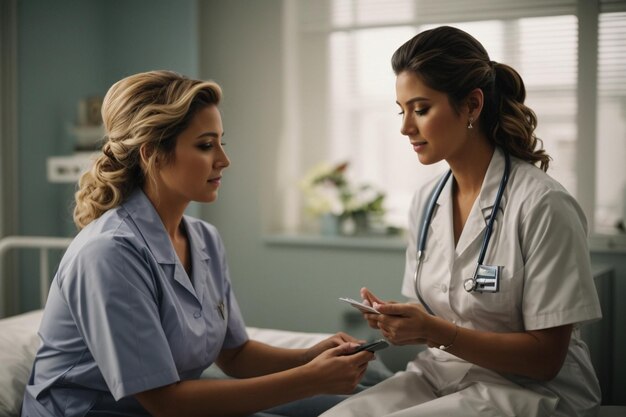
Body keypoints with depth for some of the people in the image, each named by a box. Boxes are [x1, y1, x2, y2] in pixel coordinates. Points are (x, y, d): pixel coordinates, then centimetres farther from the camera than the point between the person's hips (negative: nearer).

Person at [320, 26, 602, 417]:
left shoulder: (542, 205, -17)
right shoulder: (426, 201, 4)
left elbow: (546, 358, -15)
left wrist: (436, 332, -25)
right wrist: (397, 320, -10)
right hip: (439, 377, 6)